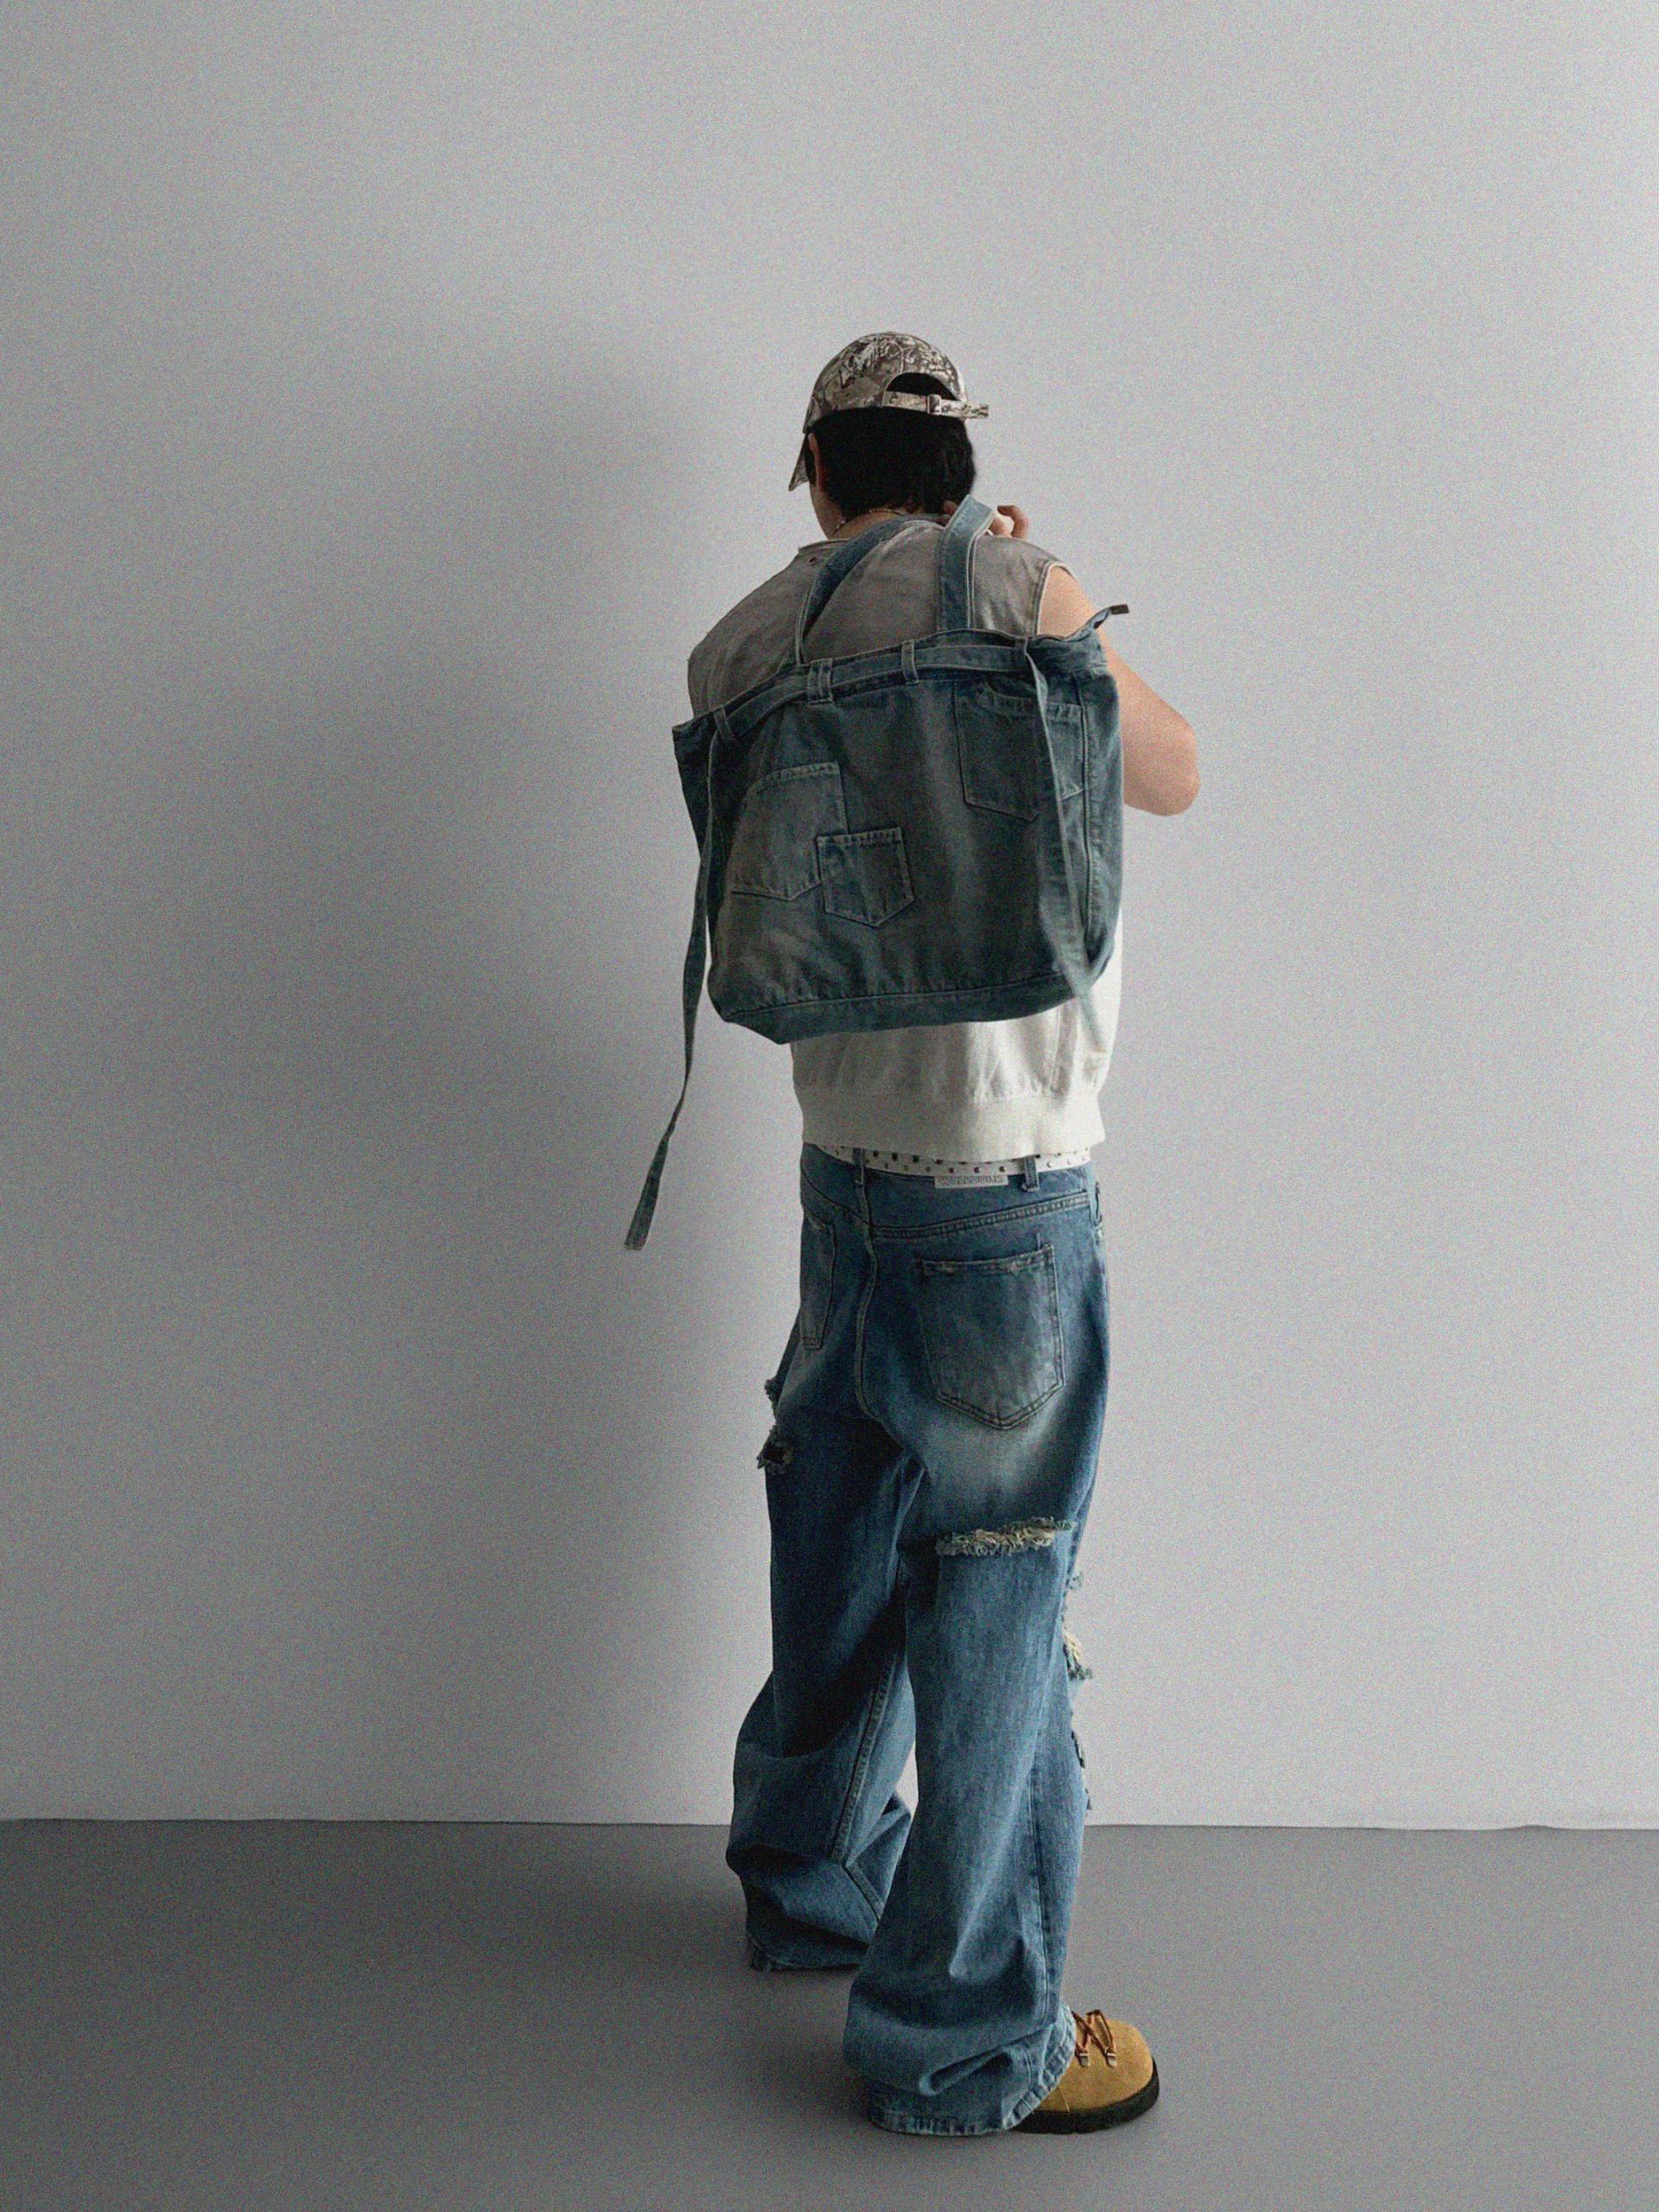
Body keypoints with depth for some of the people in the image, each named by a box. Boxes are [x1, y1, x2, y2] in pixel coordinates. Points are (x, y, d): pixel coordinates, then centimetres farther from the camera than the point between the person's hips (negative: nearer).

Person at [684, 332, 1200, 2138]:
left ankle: (810, 1878, 38)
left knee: (847, 1536, 20)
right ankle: (963, 2034, 12)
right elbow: (1171, 779, 4)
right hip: (1004, 1173, -6)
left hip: (847, 1155, 7)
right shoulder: (1013, 588, -10)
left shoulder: (740, 646, 6)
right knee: (995, 1583, 1)